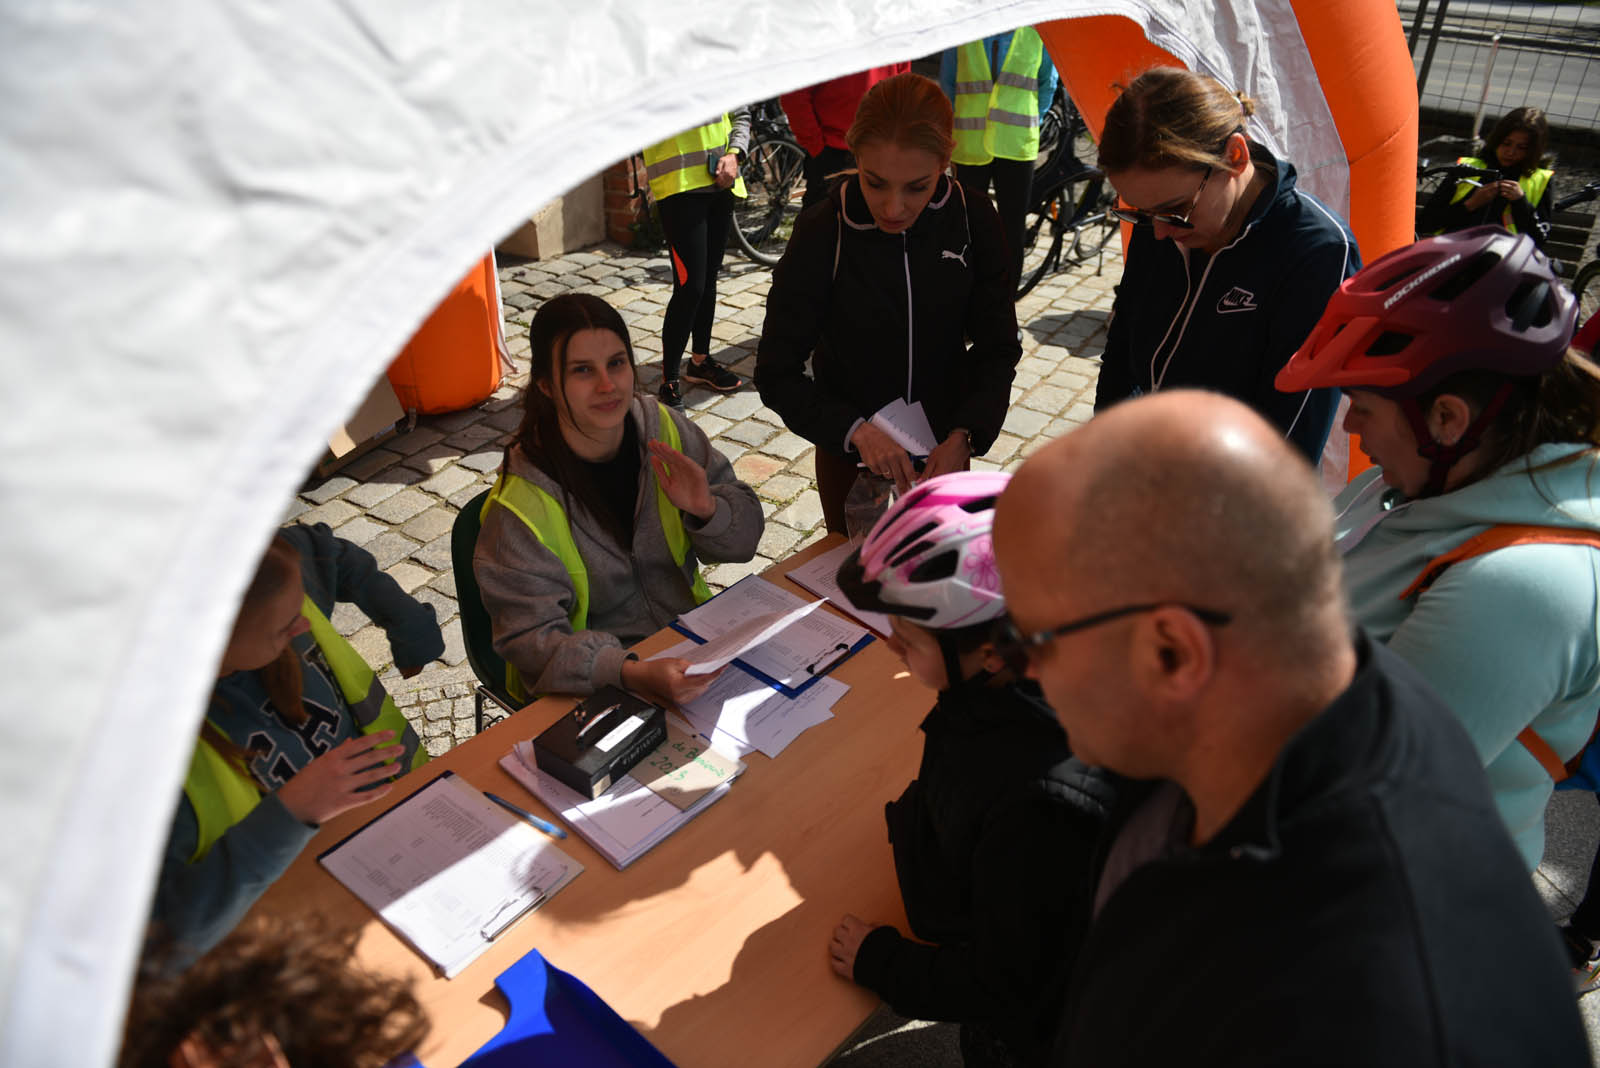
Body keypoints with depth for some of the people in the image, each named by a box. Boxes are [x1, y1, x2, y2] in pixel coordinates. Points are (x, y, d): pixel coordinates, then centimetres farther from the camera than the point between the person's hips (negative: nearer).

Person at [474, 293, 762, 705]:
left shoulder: (665, 429, -4)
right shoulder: (523, 504, -19)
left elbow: (745, 537, 2)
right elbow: (531, 636, -22)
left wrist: (705, 509, -22)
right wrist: (633, 674, -39)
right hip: (589, 688, -5)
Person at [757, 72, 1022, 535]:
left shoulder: (973, 219, -13)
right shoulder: (821, 233, -20)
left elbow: (997, 349, -7)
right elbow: (777, 375, -17)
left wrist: (962, 437, -24)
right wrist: (855, 430, -32)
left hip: (944, 448, 2)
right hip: (852, 452, -2)